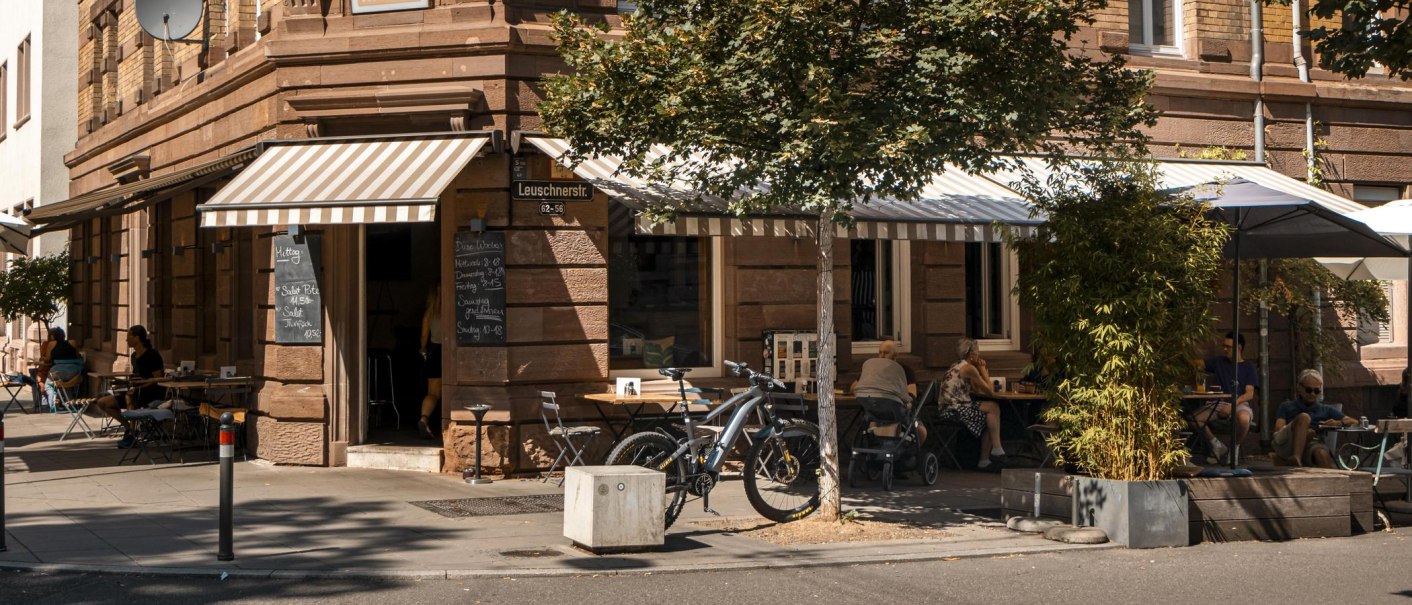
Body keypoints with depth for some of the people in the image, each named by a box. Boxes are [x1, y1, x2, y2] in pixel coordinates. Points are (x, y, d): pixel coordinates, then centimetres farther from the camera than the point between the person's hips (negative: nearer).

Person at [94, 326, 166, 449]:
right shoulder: (134, 356, 11)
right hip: (138, 393, 9)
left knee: (130, 398, -39)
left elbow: (158, 379, -17)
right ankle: (128, 427, 8)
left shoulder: (152, 355, -13)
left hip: (152, 394, -9)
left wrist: (136, 388, -26)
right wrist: (131, 386, -2)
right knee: (102, 403, 1)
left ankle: (132, 435, -25)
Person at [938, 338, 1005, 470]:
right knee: (993, 408, -11)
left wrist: (982, 371, 11)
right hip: (955, 410, -10)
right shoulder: (969, 368, -11)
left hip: (949, 409, 10)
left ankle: (985, 460, 8)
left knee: (989, 418, 10)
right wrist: (983, 369, 1)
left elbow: (975, 391, 21)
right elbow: (990, 392, -8)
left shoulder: (958, 366, 18)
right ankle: (996, 449, -6)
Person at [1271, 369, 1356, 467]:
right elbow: (1278, 429, 10)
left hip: (1310, 444, 1)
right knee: (1304, 417, -30)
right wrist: (1304, 432, -8)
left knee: (1322, 453, -36)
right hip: (1284, 444, -1)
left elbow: (1354, 422, 26)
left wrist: (1339, 423, 2)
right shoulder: (1286, 407, 28)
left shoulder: (1326, 410, 32)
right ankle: (1296, 459, -49)